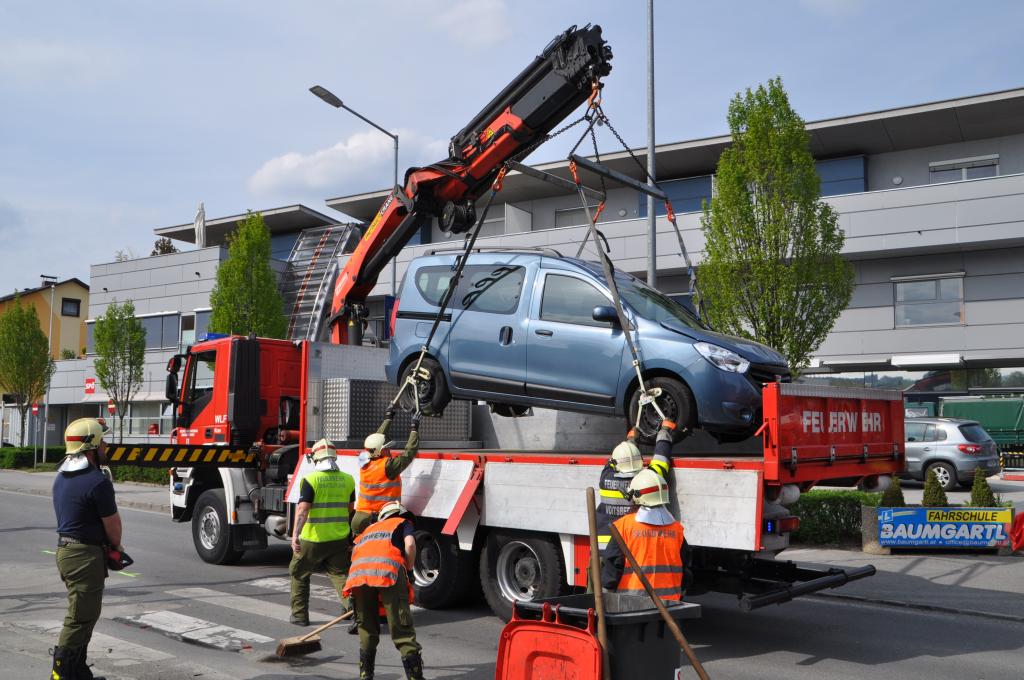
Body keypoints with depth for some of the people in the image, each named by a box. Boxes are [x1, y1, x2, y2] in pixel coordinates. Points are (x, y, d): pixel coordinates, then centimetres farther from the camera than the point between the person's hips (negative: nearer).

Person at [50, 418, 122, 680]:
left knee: (85, 614, 17)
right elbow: (113, 524, -11)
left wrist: (109, 545, 12)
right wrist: (116, 546, 11)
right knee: (80, 617, -2)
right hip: (86, 554, -10)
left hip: (66, 548, 10)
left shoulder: (62, 476, 10)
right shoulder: (97, 482, -19)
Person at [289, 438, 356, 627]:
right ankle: (352, 603, -11)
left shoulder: (311, 480, -11)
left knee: (299, 574, 16)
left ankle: (300, 615, 20)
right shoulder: (348, 480, 3)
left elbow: (302, 509, -23)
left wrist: (295, 534, -30)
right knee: (340, 574, 12)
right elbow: (350, 511, 10)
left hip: (313, 539, -3)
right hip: (339, 539, 3)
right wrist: (350, 537, 20)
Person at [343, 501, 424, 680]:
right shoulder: (403, 523, 30)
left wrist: (352, 598, 38)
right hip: (389, 570, -4)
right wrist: (409, 570, 21)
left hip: (358, 571, 4)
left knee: (367, 630, 18)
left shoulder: (370, 528, 42)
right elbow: (409, 544, 7)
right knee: (402, 629, -1)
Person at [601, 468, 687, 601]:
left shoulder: (625, 525, -9)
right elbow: (685, 569, 12)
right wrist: (678, 595, 25)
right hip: (669, 601, 3)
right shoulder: (676, 528, 3)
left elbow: (613, 563, -6)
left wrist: (608, 587, 9)